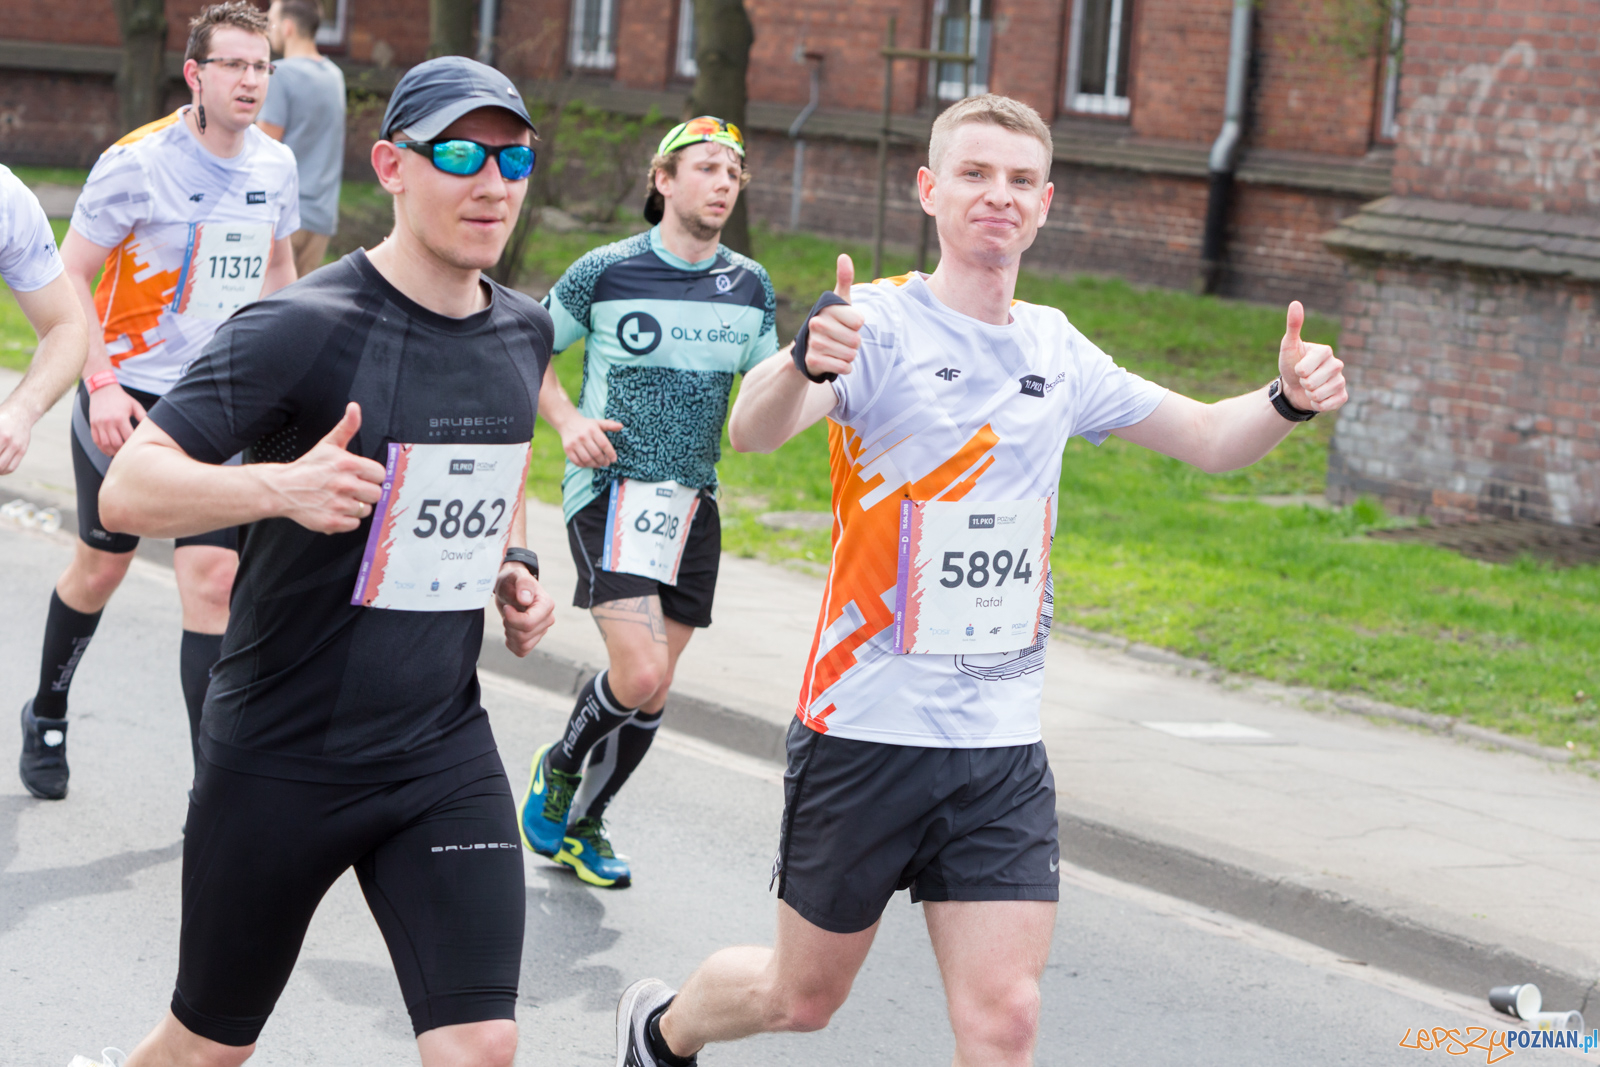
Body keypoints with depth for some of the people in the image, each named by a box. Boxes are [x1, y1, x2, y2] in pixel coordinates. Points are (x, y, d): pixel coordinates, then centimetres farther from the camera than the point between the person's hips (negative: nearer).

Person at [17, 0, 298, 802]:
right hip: (128, 398, -3)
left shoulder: (275, 165, 2)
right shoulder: (138, 163, -14)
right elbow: (70, 276, -10)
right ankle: (47, 714, 40)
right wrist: (100, 383, -19)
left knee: (212, 575, -8)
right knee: (101, 567, 12)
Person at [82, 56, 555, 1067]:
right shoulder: (303, 328, -16)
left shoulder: (523, 331, 4)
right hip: (280, 761, -4)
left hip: (445, 756, 4)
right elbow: (128, 489, -20)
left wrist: (513, 563, 7)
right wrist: (279, 486, -36)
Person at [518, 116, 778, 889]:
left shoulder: (751, 286, 7)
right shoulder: (606, 272, -6)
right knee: (640, 675, -19)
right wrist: (567, 419, -9)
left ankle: (580, 825, 27)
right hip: (613, 489, -5)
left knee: (652, 692, 9)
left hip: (693, 501, 5)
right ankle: (558, 767, 10)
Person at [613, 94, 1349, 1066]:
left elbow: (1208, 439, 17)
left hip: (1003, 746, 4)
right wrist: (804, 365, -52)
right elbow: (754, 433, -28)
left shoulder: (1057, 352, 8)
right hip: (868, 727, -4)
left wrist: (1286, 401, -5)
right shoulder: (880, 323, -10)